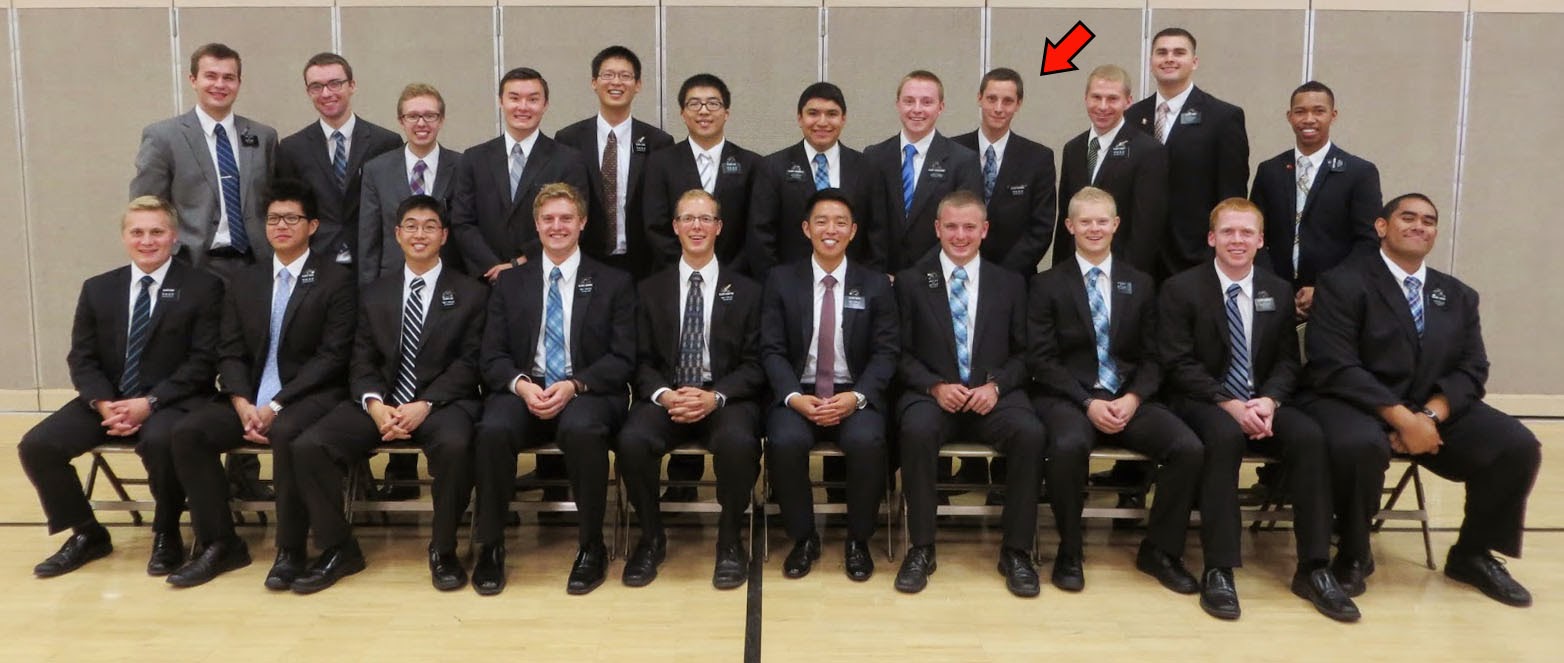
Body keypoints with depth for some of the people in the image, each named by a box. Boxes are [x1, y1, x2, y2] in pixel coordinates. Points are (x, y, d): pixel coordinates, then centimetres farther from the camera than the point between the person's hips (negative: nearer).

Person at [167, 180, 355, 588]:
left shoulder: (336, 280, -2)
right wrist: (244, 405, -10)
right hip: (251, 400, 6)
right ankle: (220, 543, -5)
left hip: (310, 397, -5)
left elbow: (332, 356, -9)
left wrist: (276, 406, -16)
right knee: (188, 431, -17)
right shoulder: (244, 283, 15)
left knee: (286, 433, -35)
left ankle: (290, 550, -19)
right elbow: (230, 353, 10)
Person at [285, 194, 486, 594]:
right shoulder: (374, 295, 18)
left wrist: (425, 404, -17)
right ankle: (338, 549, -2)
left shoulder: (470, 294, 7)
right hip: (381, 403, 4)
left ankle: (443, 549, -15)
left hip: (442, 402, -3)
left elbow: (469, 363, -3)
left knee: (454, 445, -37)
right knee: (308, 446, -19)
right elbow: (361, 363, 10)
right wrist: (374, 404, -12)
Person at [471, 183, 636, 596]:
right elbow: (492, 357, 8)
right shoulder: (510, 284, 15)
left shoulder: (613, 283, 9)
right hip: (522, 392, 2)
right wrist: (521, 384, -14)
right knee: (493, 430, -31)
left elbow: (622, 360, 1)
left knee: (582, 429, -36)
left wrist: (574, 385, -15)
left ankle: (591, 546, -16)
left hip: (588, 395, -2)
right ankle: (490, 546, -12)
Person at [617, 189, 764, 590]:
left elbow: (754, 363, 3)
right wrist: (663, 394, -14)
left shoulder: (746, 291, 9)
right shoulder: (650, 290, 13)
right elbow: (642, 361, 8)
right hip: (665, 396, 1)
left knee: (738, 441, -35)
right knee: (632, 440, -31)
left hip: (726, 398, -1)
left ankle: (730, 541, -10)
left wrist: (716, 396, -15)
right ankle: (651, 538, -5)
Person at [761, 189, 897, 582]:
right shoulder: (781, 281, 6)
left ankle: (858, 541, -7)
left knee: (867, 442, -32)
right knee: (785, 441, -31)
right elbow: (772, 350, 0)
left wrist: (856, 396, -17)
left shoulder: (876, 285, 7)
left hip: (856, 395, 0)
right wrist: (795, 397, -17)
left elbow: (886, 353, 1)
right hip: (797, 394, 0)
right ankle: (804, 538, -6)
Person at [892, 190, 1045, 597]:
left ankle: (1016, 550, -13)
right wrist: (936, 386, -13)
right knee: (916, 430, -35)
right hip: (931, 394, -1)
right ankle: (921, 549, -19)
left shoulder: (1010, 284, 12)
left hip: (993, 395, 1)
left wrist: (996, 385, -10)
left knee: (1030, 433, -30)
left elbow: (1023, 354, 10)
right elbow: (902, 354, 4)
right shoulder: (910, 281, 7)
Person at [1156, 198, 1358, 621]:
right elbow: (1179, 364, -9)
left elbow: (1288, 362, 8)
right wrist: (1228, 404, -21)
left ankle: (1312, 569, -17)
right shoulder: (1180, 289, -3)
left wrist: (1269, 400, -14)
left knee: (1310, 437, -26)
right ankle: (1219, 570, -31)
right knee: (1225, 435, -37)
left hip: (1261, 403, 4)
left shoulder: (1279, 292, 11)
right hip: (1203, 403, -4)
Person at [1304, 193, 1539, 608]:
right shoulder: (1343, 283, -6)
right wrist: (1401, 417, -23)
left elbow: (1471, 370, 5)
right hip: (1357, 405, -6)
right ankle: (1353, 554, -10)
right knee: (1360, 445, -38)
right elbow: (1335, 368, -16)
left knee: (1519, 447, -14)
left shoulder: (1458, 296, 14)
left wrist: (1429, 415, -15)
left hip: (1435, 410, 6)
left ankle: (1472, 554, 9)